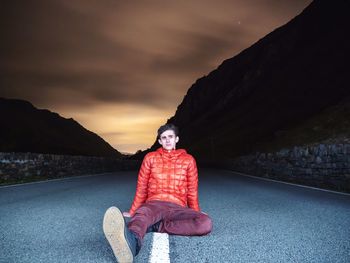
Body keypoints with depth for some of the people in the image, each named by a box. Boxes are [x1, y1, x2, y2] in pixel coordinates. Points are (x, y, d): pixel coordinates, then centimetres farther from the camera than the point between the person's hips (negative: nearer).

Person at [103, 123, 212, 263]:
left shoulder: (188, 160, 10)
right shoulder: (150, 157, 11)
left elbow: (192, 190, 15)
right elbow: (141, 188, 15)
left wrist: (196, 213, 20)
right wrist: (132, 212, 19)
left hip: (177, 208, 1)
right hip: (154, 204, -1)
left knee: (206, 223, -30)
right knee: (143, 213, -39)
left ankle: (155, 226, -30)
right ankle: (131, 241, -72)